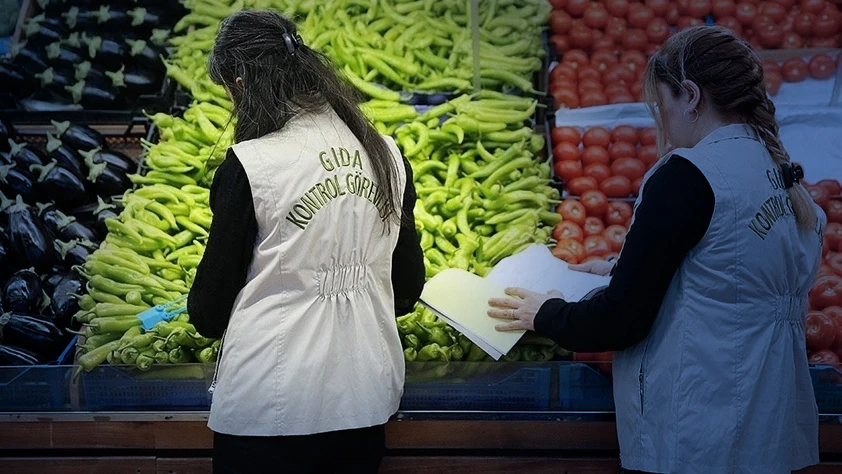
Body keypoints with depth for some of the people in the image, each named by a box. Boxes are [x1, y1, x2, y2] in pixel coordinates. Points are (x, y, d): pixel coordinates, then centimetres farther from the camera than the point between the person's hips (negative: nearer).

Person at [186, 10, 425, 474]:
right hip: (367, 402, 5)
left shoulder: (247, 166, -13)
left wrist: (202, 311, 17)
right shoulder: (388, 156, 1)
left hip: (268, 409, -5)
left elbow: (209, 312, -6)